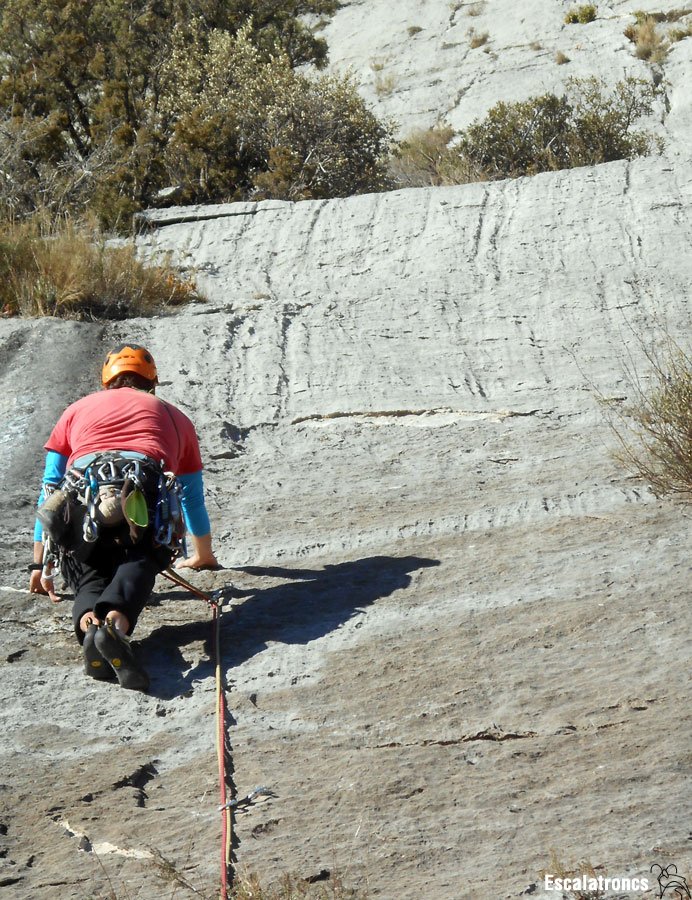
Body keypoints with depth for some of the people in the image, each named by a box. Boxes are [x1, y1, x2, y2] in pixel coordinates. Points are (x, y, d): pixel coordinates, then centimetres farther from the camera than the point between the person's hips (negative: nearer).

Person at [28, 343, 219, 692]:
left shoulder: (79, 409, 38)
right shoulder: (174, 417, 39)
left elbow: (49, 493, 39)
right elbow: (193, 498, 51)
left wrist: (41, 564, 47)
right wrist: (204, 555, 68)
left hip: (82, 488, 1)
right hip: (146, 488, -1)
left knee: (90, 575, 18)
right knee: (141, 561, 18)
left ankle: (89, 623, -18)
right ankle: (117, 620, -16)